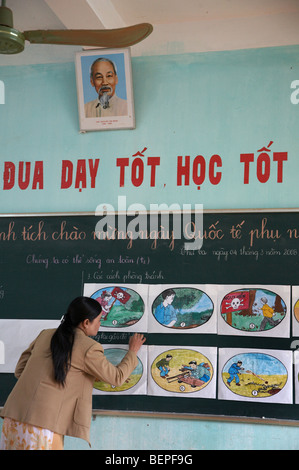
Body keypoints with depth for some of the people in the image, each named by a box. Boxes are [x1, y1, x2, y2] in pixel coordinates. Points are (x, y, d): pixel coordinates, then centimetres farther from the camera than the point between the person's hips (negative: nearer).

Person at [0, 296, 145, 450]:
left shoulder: (45, 335, 13)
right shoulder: (89, 348, -4)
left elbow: (19, 370, 16)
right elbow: (117, 378, 7)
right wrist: (133, 351, 22)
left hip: (14, 417, 6)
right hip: (44, 424, -6)